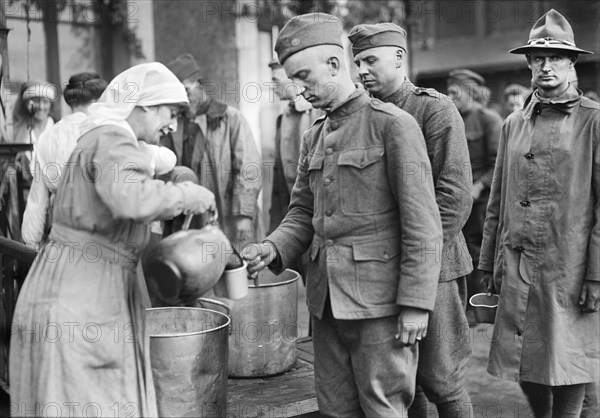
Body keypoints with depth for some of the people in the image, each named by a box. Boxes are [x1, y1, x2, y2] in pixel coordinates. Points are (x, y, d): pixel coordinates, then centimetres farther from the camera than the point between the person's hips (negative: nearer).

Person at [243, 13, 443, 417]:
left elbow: (423, 223, -12)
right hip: (326, 301, 7)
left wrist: (415, 303, -15)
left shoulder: (394, 124, -9)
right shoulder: (314, 138, 13)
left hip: (379, 301, -6)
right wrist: (274, 248, -4)